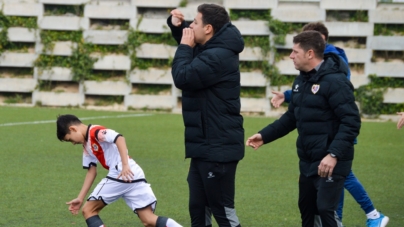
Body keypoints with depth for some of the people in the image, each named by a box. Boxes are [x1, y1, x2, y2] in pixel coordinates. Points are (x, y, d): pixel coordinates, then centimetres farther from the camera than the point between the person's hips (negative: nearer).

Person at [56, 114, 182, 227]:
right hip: (135, 178, 9)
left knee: (88, 210, 0)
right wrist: (80, 198, 21)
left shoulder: (95, 132, -5)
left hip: (128, 174, -9)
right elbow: (91, 172, 25)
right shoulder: (87, 145, 24)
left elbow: (119, 138, -20)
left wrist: (125, 165, -27)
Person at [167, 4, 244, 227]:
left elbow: (182, 78, -24)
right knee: (198, 209, 15)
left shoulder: (219, 56, -20)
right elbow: (190, 48, 31)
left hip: (218, 148, -11)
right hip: (205, 146, 11)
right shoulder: (210, 49, 12)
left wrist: (185, 46, -9)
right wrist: (176, 25, 9)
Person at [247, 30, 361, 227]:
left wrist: (334, 154, -31)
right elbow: (291, 117, 20)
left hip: (330, 162, -9)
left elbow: (351, 122, -23)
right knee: (307, 210, 15)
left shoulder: (335, 81, -18)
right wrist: (264, 136, 12)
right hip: (307, 161, 9)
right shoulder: (301, 80, 12)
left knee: (325, 210, -13)